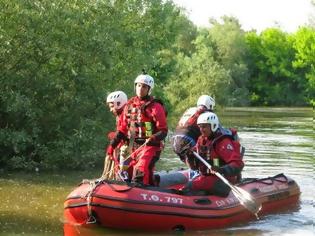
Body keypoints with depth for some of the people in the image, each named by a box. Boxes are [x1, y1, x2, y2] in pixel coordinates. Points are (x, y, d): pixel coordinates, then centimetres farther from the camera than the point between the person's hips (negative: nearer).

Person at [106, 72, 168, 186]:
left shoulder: (155, 107, -7)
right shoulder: (129, 105, 11)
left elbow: (163, 131, -9)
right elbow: (123, 129, 18)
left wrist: (154, 138, -29)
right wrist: (112, 145, 12)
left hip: (150, 147, -7)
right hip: (134, 148, 7)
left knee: (140, 173, -24)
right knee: (129, 174, 10)